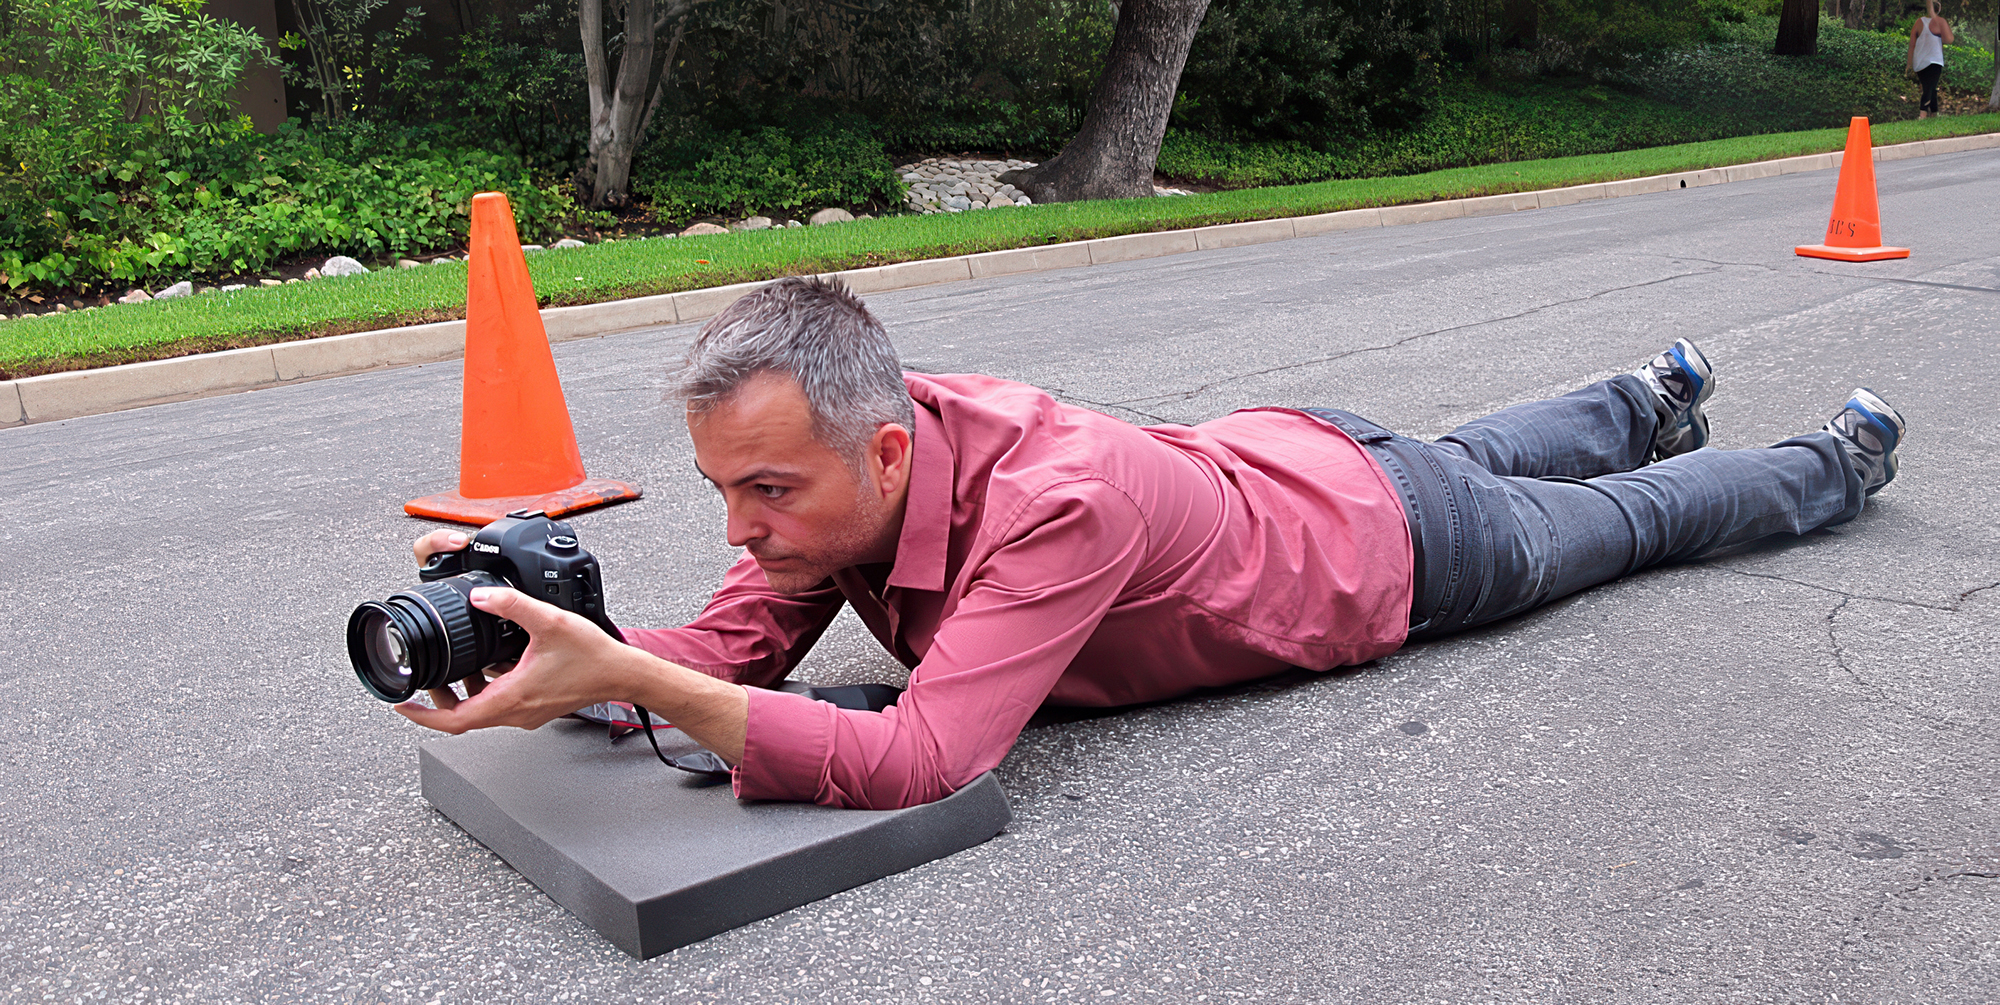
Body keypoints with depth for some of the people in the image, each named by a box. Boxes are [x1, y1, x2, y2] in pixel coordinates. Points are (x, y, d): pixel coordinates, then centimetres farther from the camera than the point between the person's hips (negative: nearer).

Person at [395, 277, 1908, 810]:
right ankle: (1657, 395, 65)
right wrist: (560, 648, -40)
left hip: (1393, 540, -5)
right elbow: (733, 646, -22)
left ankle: (1843, 456, 52)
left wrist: (627, 678, -59)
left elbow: (917, 762, -54)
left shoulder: (1058, 498, -49)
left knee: (1629, 521, 23)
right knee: (1484, 452, 35)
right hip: (1267, 450, 6)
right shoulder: (834, 458, -26)